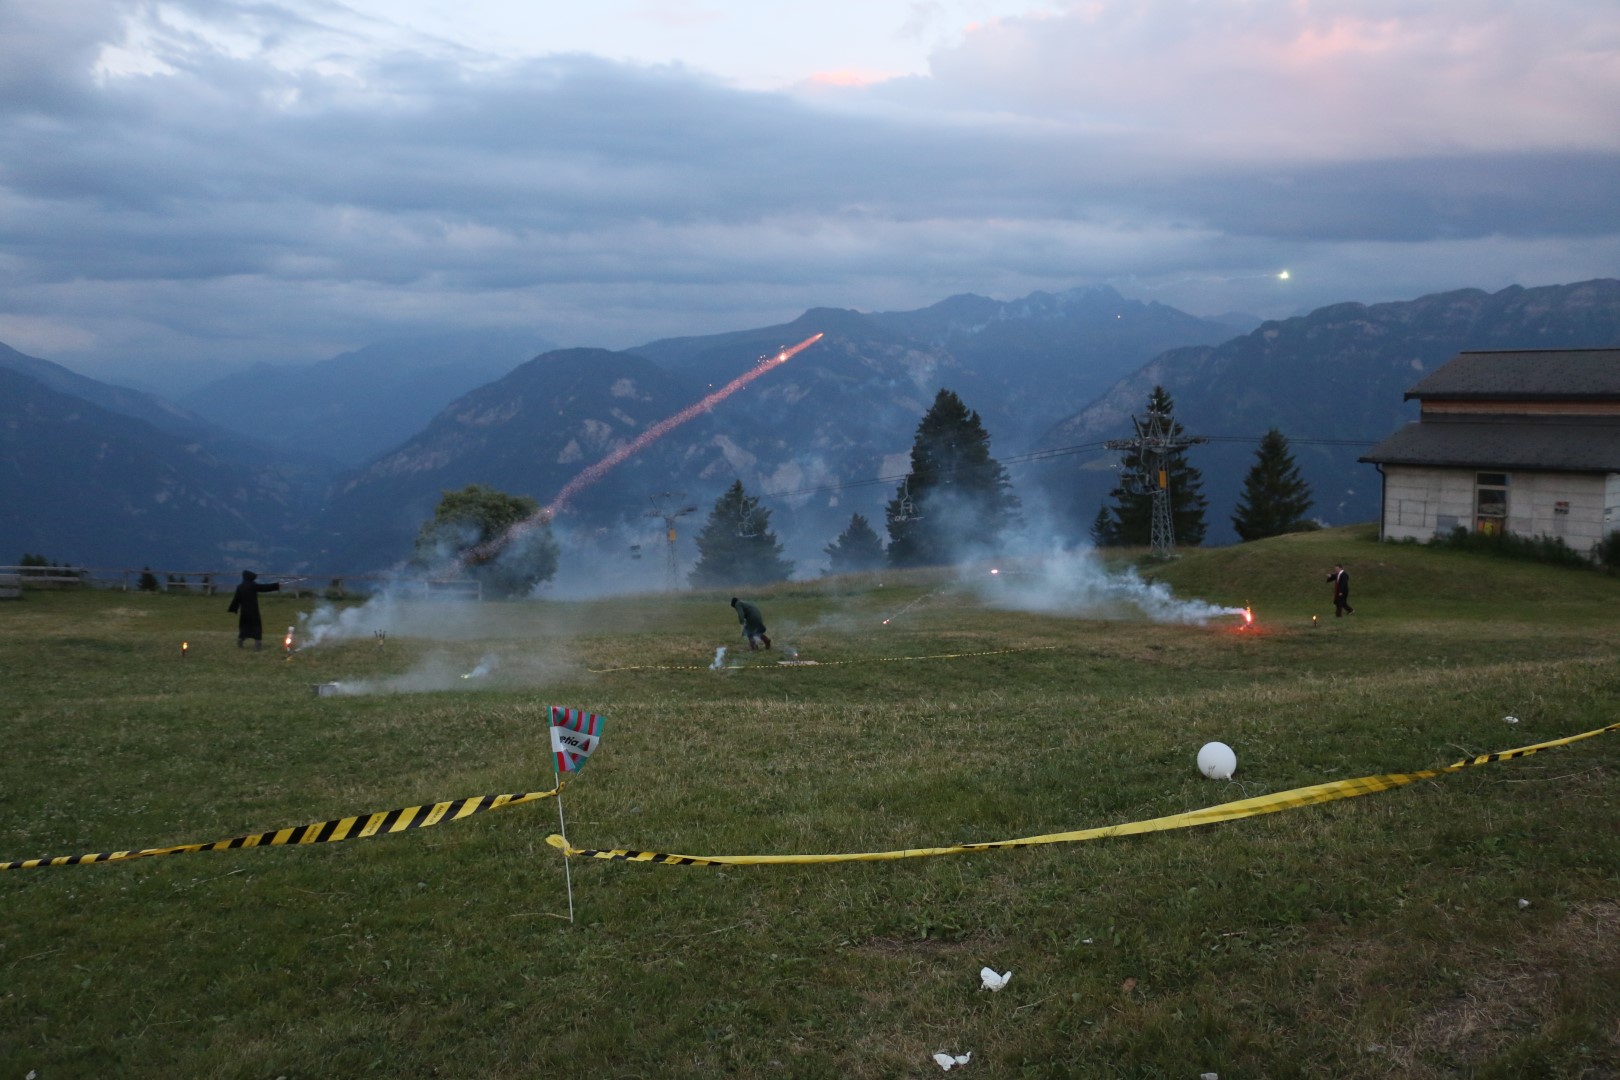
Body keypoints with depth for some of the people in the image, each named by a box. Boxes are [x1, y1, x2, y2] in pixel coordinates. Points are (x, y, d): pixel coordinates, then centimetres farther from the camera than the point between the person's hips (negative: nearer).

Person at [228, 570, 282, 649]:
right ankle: (258, 643, -5)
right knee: (256, 625, 1)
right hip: (253, 610, -5)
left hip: (243, 610, 5)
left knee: (243, 626, 16)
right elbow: (265, 588, -7)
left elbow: (236, 599, 7)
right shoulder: (253, 585, -10)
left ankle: (239, 642, 16)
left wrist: (232, 609, 15)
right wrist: (277, 585, -1)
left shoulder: (240, 587, 3)